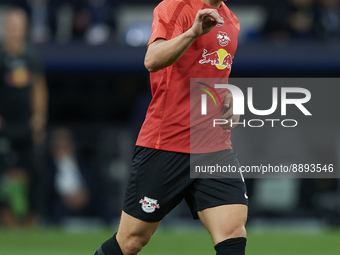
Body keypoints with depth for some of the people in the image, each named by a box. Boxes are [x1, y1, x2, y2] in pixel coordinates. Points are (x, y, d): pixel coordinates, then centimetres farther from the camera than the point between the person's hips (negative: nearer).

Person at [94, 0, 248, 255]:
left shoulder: (231, 22, 15)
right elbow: (153, 60, -27)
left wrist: (229, 104, 12)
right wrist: (192, 32, -42)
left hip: (215, 147, 6)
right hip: (165, 145, -5)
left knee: (234, 233, -14)